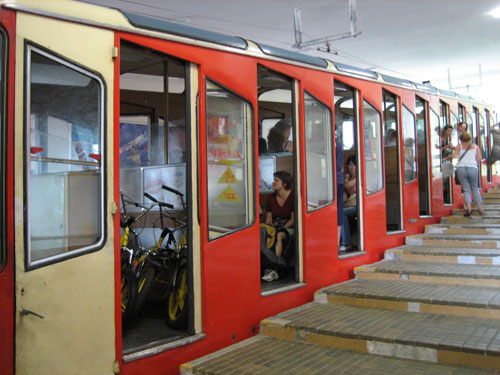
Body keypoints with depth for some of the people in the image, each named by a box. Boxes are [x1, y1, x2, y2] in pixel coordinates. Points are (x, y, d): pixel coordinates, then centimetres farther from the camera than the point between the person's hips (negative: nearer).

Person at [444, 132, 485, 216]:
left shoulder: (459, 146, 12)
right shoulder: (476, 147, 16)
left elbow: (453, 156, -1)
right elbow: (479, 159, 7)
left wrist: (446, 158, 17)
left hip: (461, 168, -1)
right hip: (473, 168, 1)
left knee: (466, 189, 5)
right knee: (475, 188, 16)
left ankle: (468, 207, -13)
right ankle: (480, 208, 10)